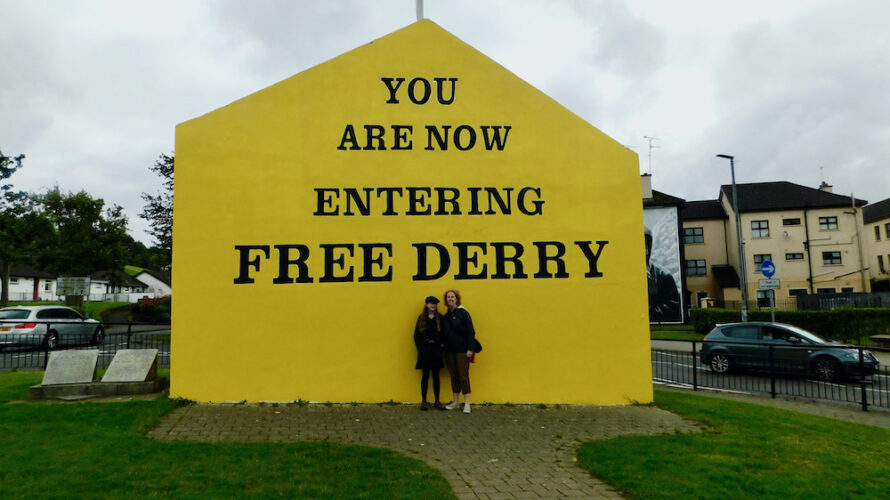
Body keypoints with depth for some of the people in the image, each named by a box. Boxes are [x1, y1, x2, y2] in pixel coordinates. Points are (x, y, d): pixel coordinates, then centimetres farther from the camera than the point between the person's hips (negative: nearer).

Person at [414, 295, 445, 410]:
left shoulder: (440, 318, 3)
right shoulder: (421, 318, 3)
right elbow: (416, 335, 4)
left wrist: (441, 346, -8)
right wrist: (420, 348, -3)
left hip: (436, 351, 1)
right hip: (425, 351, 0)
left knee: (436, 376, 6)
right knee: (425, 376, 3)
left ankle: (437, 401, 13)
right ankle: (424, 401, 12)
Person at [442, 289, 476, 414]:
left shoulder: (463, 313, -7)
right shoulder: (446, 316, 9)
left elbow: (470, 332, -10)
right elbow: (444, 333, 13)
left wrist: (470, 349, -15)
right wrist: (443, 347, 5)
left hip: (462, 350, -5)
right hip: (450, 351, 5)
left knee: (463, 376, -3)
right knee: (454, 376, 11)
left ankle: (467, 403, 4)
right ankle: (456, 402, 20)